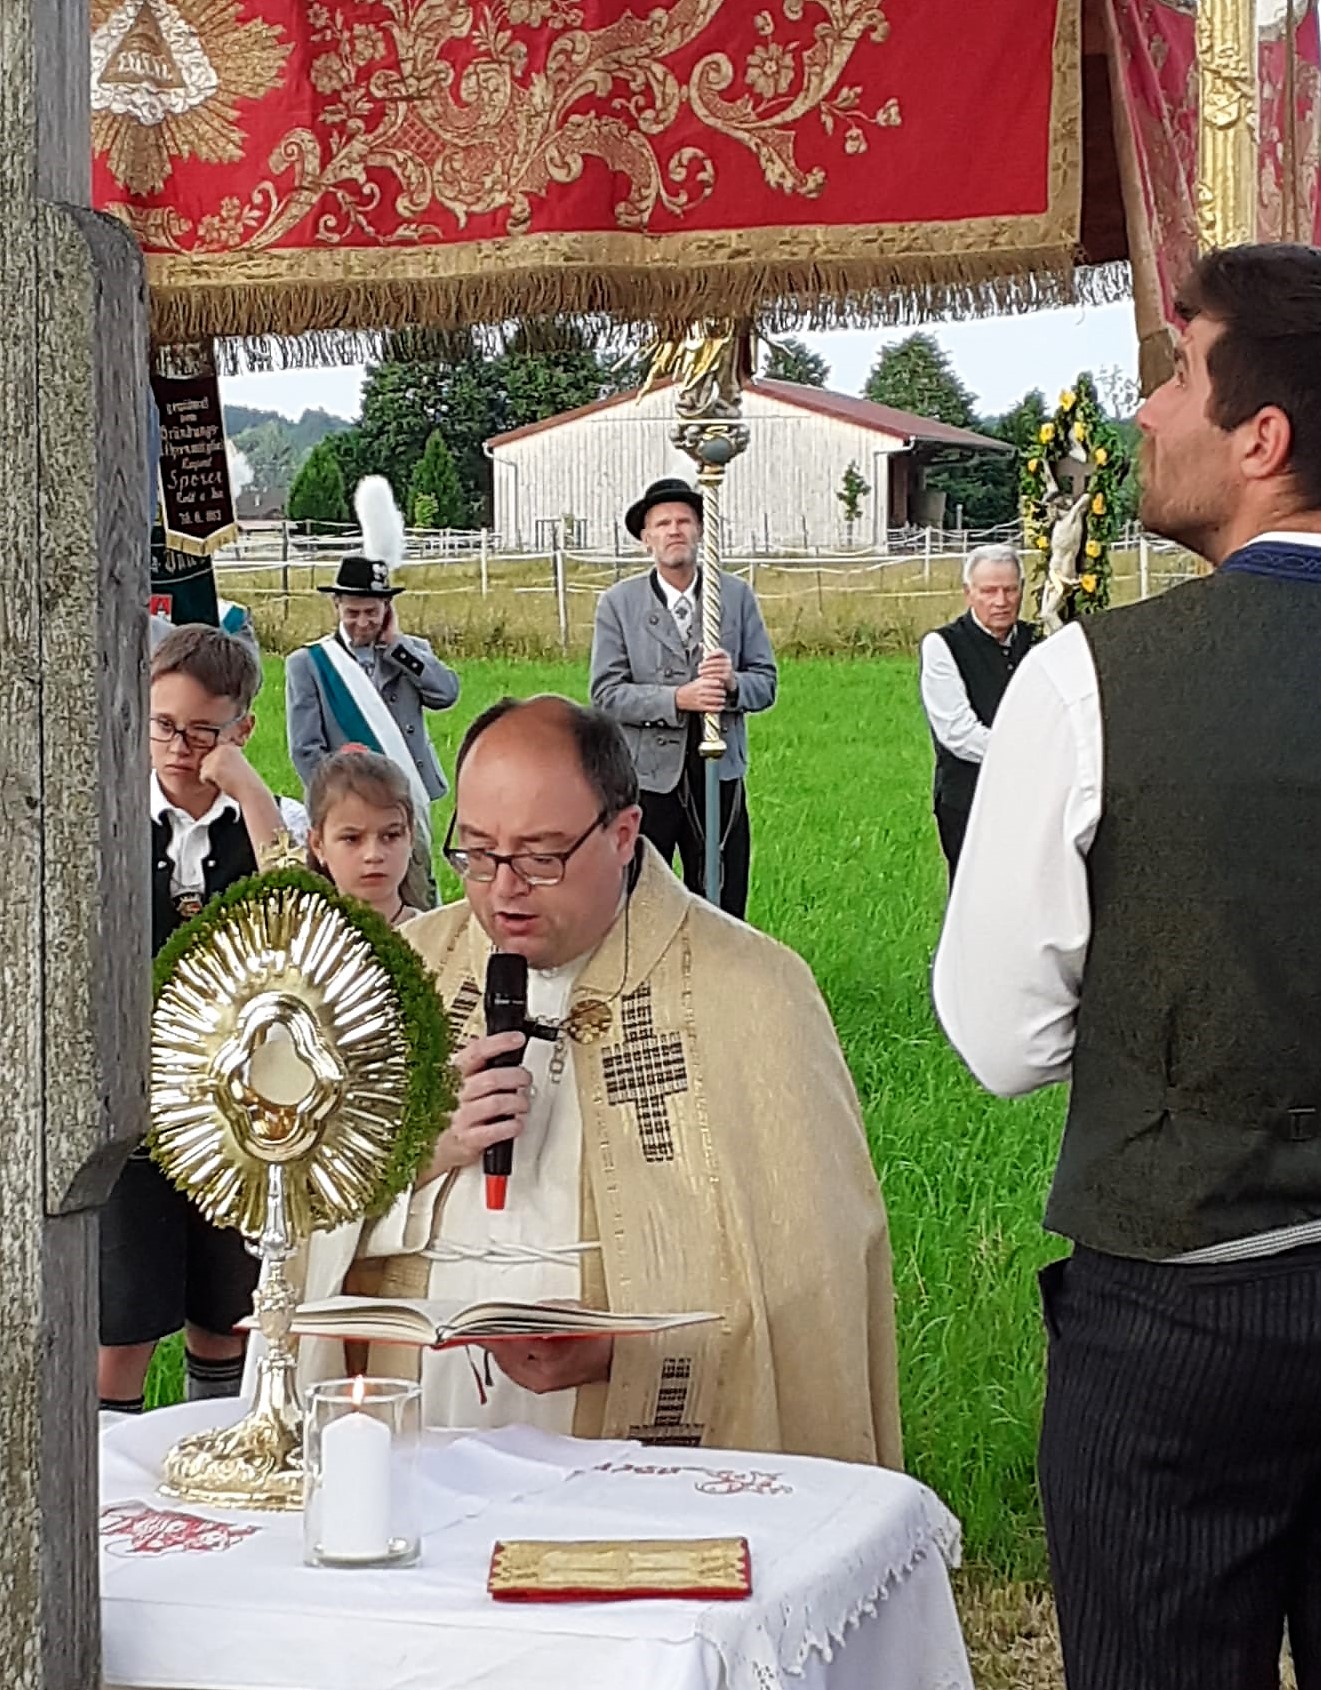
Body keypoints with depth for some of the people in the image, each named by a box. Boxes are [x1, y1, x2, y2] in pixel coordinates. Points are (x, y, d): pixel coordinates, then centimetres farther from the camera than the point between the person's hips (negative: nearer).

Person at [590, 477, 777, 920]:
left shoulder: (737, 595, 6)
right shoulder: (617, 603, 0)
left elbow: (766, 683, 6)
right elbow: (606, 694, -6)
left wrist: (732, 683, -17)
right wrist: (676, 699, -20)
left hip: (719, 774, 2)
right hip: (647, 774, -2)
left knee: (722, 911, 7)